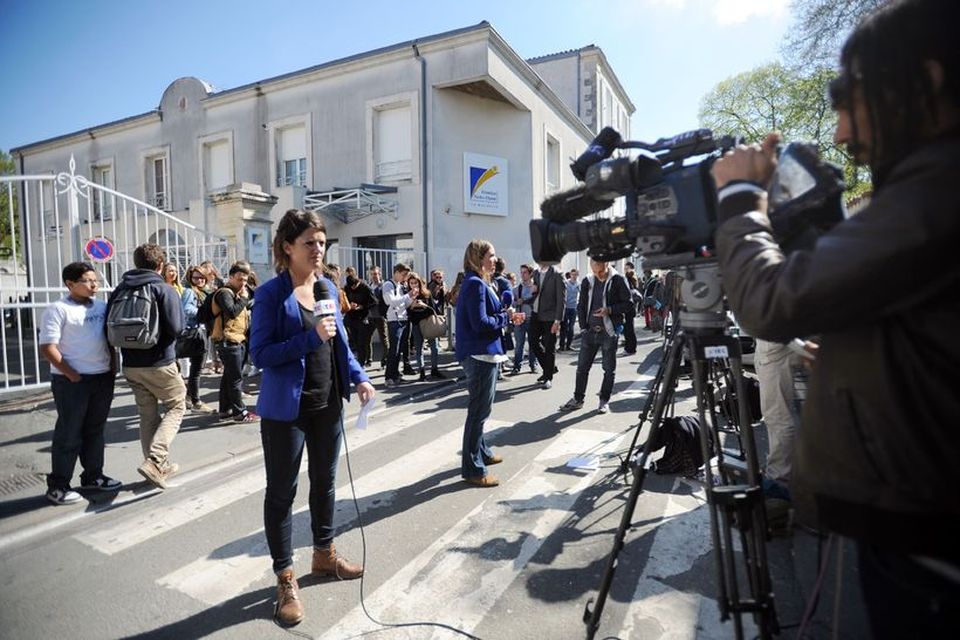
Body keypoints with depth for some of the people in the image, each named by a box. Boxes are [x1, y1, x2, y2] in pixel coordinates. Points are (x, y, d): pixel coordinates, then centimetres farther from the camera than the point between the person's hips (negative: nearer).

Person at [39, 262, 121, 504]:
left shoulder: (102, 307, 9)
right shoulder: (58, 309, -9)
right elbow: (48, 348, -14)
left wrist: (113, 365, 8)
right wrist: (71, 374, -16)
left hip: (103, 378, 6)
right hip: (72, 382, -6)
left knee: (95, 430, 15)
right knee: (69, 434, 2)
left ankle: (93, 476, 28)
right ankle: (57, 486, 15)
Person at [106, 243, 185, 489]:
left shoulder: (119, 290, 6)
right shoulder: (164, 289, -11)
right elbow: (176, 328, -18)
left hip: (131, 365, 6)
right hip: (160, 363, -6)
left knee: (147, 414, 15)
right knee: (176, 406, 9)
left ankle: (159, 465, 23)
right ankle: (155, 460, -7)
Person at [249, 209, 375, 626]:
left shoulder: (328, 287, 5)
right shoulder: (271, 293, -13)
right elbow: (259, 354, -17)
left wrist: (359, 377, -2)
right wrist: (310, 337, -27)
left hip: (328, 403, 6)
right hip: (287, 408, -6)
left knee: (325, 482, 20)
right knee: (281, 492, 8)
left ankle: (324, 554, 41)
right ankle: (286, 580, 26)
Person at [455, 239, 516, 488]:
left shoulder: (479, 283, 14)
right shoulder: (476, 284, -17)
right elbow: (480, 323, -23)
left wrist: (505, 314, 0)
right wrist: (506, 317, -10)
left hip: (483, 353, 11)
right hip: (480, 354, -11)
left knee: (480, 408, 22)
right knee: (479, 410, -3)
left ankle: (481, 451, 38)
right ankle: (473, 469, 7)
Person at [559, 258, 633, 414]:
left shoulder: (618, 280, -4)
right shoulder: (587, 281, 8)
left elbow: (629, 303, -5)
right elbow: (581, 306, 12)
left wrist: (609, 310, -18)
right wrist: (583, 327, 3)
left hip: (609, 331, -4)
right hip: (590, 331, 4)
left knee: (609, 369, 5)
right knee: (582, 367, 7)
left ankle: (604, 401, 18)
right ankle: (578, 399, 18)